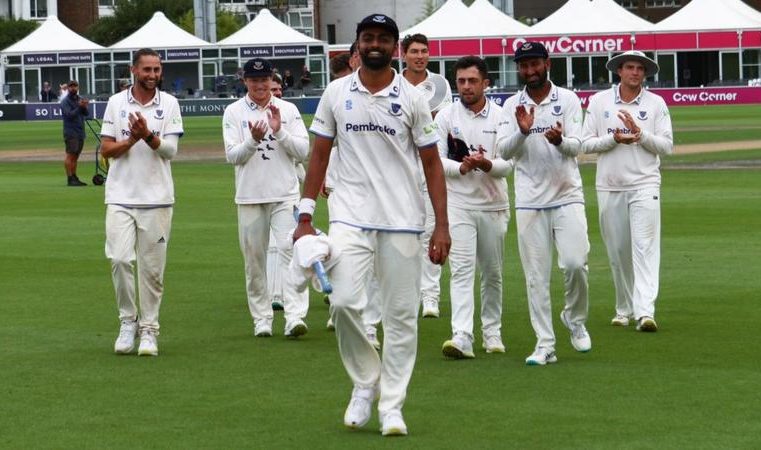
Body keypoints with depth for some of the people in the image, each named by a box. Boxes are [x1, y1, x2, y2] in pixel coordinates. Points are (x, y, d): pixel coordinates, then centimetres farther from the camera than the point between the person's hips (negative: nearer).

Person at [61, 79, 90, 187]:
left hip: (80, 132, 7)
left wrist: (84, 107, -18)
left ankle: (74, 177, 13)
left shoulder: (80, 99, 15)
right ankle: (70, 179, -13)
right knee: (70, 155, -11)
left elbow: (86, 114, 4)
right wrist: (80, 107, -28)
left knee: (75, 156, 10)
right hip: (71, 132, -7)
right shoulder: (66, 101, -4)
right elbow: (70, 114, -17)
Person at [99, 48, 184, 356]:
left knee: (152, 267, 1)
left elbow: (170, 149, -5)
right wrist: (131, 140, -14)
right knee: (119, 259, -10)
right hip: (121, 196, 0)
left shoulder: (169, 104, 4)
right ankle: (128, 321, 7)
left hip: (156, 197, 0)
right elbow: (106, 149, 3)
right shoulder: (116, 103, 6)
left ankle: (149, 329, 9)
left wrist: (148, 136, -22)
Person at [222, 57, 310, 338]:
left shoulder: (288, 110, 5)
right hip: (250, 197, 1)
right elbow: (232, 156, -4)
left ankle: (295, 317, -20)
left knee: (289, 250, -13)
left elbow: (303, 151, -1)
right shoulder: (234, 112, 4)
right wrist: (253, 139, -20)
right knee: (254, 259, 5)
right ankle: (261, 319, 14)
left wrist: (279, 131, -13)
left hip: (285, 194, -1)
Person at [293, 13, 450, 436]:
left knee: (401, 314, 0)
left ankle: (391, 406, 9)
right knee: (344, 301, -15)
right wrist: (305, 217, 4)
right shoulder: (336, 93, 6)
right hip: (349, 216, 0)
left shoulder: (411, 98, 2)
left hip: (402, 220, 0)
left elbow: (432, 163, 4)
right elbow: (319, 155, 10)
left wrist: (442, 226, -3)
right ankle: (365, 382, 7)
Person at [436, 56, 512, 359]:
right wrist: (461, 167, -22)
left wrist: (487, 164, -27)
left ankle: (492, 333, 25)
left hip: (494, 205, 2)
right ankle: (462, 337, -22)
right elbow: (435, 159, -3)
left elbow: (508, 163, -5)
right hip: (458, 203, -2)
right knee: (461, 269, -12)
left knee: (492, 273, 11)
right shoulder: (446, 116, 0)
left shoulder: (500, 116, 1)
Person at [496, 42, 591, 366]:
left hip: (567, 196, -1)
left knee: (575, 263, -12)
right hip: (529, 201, 1)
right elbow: (503, 150, -5)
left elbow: (576, 146, -8)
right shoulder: (512, 106, 5)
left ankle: (575, 319, 15)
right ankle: (544, 344, 6)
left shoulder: (568, 100, 1)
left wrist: (559, 140, -30)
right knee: (536, 276, 1)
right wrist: (523, 131, -24)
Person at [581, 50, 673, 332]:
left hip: (645, 185, -2)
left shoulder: (656, 104, 4)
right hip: (609, 187, 2)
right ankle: (624, 309, 20)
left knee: (645, 248, -12)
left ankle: (645, 312, -21)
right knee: (617, 252, 7)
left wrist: (639, 133, -14)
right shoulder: (599, 101, 6)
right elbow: (586, 143, 2)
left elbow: (666, 146, 0)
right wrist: (614, 139, -13)